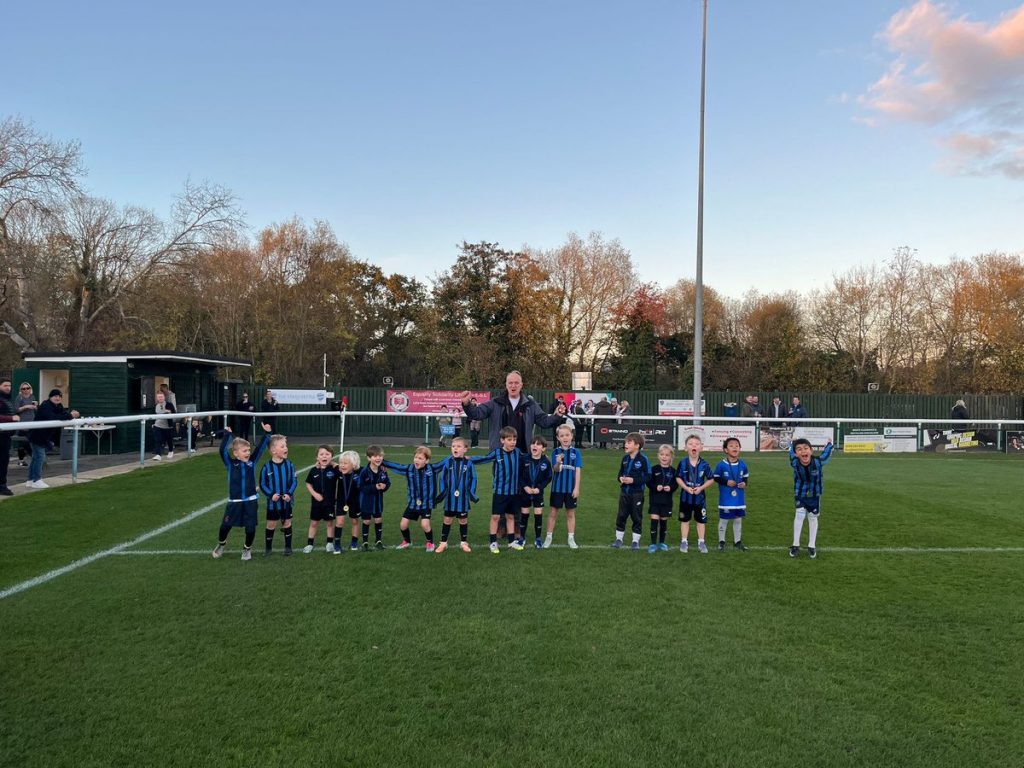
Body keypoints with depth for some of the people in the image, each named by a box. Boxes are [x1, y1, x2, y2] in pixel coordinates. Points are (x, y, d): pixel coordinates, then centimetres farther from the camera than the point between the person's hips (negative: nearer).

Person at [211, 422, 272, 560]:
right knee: (225, 525, 5)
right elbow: (223, 450, -17)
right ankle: (221, 544, 36)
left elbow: (261, 448, -3)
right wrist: (227, 434, -23)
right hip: (234, 502, -1)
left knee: (250, 527, 3)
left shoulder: (252, 462, 1)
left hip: (251, 501, 1)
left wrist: (266, 434, -12)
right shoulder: (230, 464, -5)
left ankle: (247, 549, 28)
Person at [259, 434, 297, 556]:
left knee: (287, 524, 12)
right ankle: (268, 548, 24)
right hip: (272, 502, -1)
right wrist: (271, 495, -17)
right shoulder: (267, 467, -12)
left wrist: (289, 494, -16)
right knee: (271, 525, 10)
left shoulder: (289, 465, -7)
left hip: (286, 501, 1)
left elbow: (294, 481, -3)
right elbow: (262, 484, -5)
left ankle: (288, 547, 26)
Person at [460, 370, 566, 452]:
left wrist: (557, 416, -15)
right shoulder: (495, 403, 3)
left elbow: (544, 421, 4)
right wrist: (466, 404, -20)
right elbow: (477, 413, -1)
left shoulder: (530, 404, 4)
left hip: (523, 453, 1)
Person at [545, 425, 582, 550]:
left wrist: (576, 488, -8)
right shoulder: (556, 452, -4)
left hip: (571, 488, 0)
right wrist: (558, 463, -32)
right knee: (553, 512, 8)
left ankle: (571, 538, 20)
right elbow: (555, 470, -10)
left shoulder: (576, 452, -4)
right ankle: (549, 537, 18)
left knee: (571, 513, 11)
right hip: (557, 487, 0)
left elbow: (578, 471, -4)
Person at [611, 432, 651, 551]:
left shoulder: (643, 459, -14)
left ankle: (636, 541, 17)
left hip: (637, 493, -5)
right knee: (621, 515, 10)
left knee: (637, 517, 6)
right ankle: (618, 539, 21)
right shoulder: (625, 458, 5)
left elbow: (647, 477, -15)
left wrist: (633, 480, -22)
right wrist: (620, 478, -8)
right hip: (624, 492, 5)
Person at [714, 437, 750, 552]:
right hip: (726, 498, -4)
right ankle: (721, 542, 19)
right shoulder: (721, 465, -12)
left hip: (739, 498, 4)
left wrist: (744, 483, -5)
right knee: (723, 520, 6)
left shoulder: (742, 464, 0)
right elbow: (716, 478, -5)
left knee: (738, 519, 14)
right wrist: (726, 482, -16)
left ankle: (737, 542, 27)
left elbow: (745, 476, 13)